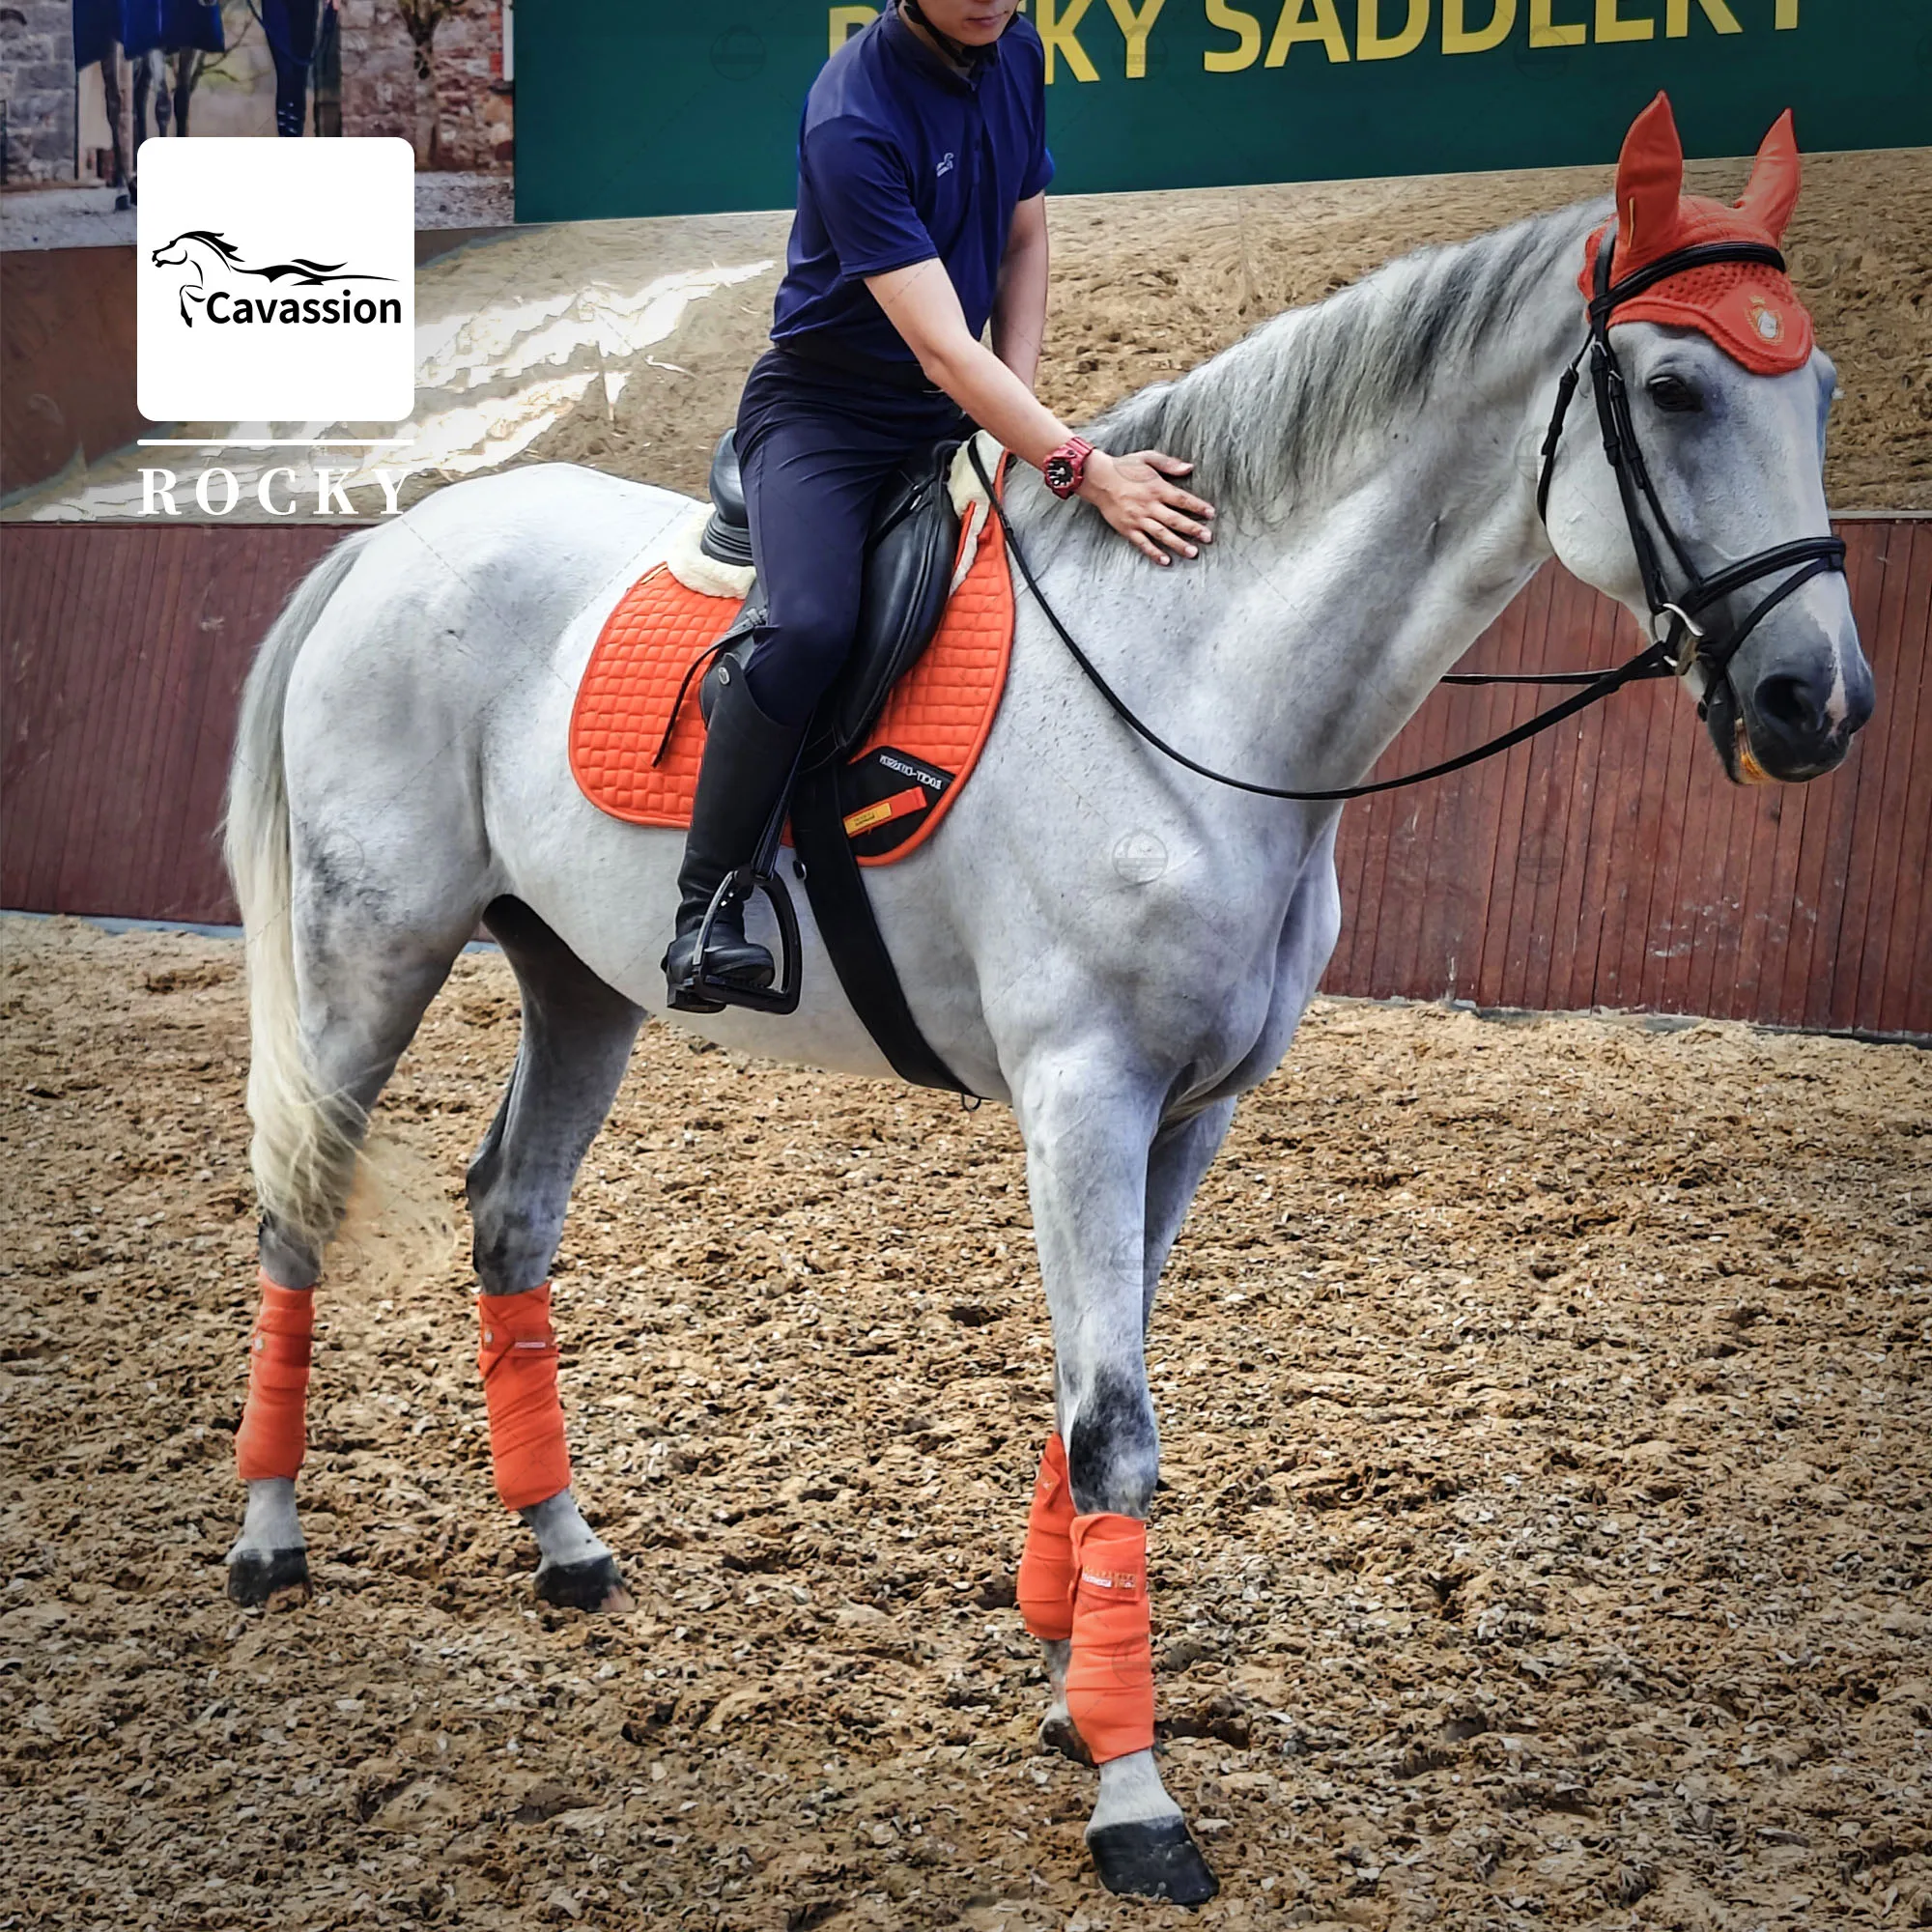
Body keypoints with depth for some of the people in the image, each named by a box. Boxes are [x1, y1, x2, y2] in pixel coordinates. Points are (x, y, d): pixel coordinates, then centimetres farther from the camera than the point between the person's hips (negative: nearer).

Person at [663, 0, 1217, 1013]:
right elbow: (942, 348, -31)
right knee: (809, 625, -33)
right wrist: (1079, 466, -40)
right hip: (822, 411, -8)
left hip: (956, 420, 8)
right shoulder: (855, 119, -25)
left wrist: (1019, 415, -4)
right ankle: (704, 912, -21)